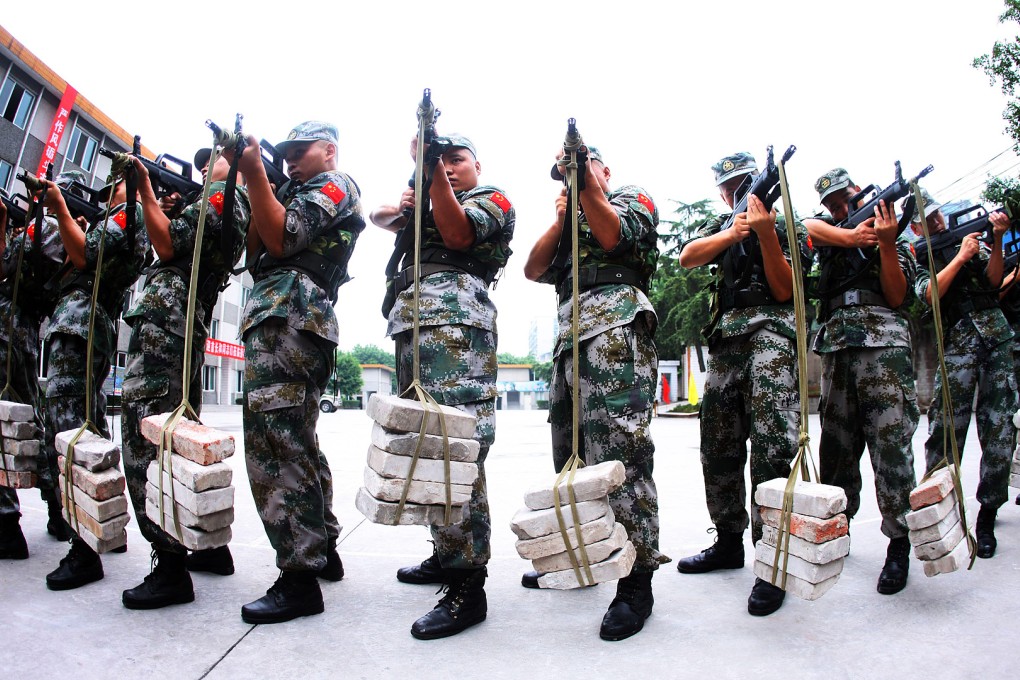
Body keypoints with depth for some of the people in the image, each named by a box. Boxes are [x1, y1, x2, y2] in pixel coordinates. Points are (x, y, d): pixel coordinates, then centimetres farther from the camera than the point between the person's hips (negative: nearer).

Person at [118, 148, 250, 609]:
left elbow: (169, 246, -10)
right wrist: (151, 199, 25)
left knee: (146, 439, -11)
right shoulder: (240, 208, 25)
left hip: (162, 320, -10)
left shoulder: (223, 196, -1)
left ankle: (170, 567, -10)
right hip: (190, 328, 10)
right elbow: (175, 247, 28)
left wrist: (146, 192, -4)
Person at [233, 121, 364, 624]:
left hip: (288, 315, -10)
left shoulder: (336, 185, 6)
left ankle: (299, 579, -12)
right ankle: (322, 549, 24)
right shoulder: (294, 194, 33)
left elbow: (282, 239, -8)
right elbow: (257, 252, 21)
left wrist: (254, 175, -5)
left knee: (273, 443, -15)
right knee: (295, 441, 14)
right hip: (277, 319, 10)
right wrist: (252, 182, 15)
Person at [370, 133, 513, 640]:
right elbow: (379, 215, 26)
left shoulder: (493, 199, 11)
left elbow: (458, 234, -7)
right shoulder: (430, 202, 34)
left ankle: (467, 586, -16)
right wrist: (401, 206, 5)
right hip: (409, 317, 9)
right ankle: (446, 556, 20)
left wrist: (434, 171, -9)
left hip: (455, 318, -8)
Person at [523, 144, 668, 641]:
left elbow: (614, 236, -6)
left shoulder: (633, 198, 17)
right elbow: (533, 270, 16)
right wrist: (561, 217, 6)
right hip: (570, 335, 8)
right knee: (570, 452, 9)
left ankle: (636, 582, -9)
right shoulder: (569, 223, 32)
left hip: (616, 327, -7)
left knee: (618, 449, -15)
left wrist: (586, 185, -2)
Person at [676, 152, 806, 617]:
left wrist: (765, 233, -11)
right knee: (718, 448, 6)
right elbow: (688, 256, 1)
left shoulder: (787, 226, 12)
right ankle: (728, 542, 20)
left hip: (770, 330, -5)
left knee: (770, 445, -17)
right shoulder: (721, 227, 23)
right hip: (726, 339, 5)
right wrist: (732, 232, -15)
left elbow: (784, 290, -3)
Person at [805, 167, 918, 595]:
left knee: (891, 442, -8)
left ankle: (899, 543, -2)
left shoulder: (896, 241, 17)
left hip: (884, 344, -2)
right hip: (836, 347, 3)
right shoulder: (830, 234, 22)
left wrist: (886, 244, -5)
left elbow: (897, 297, 3)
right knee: (836, 445, 4)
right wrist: (853, 235, -14)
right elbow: (809, 227, -3)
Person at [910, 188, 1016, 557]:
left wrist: (997, 239, -6)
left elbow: (993, 280, 6)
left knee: (999, 430, 0)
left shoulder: (970, 236, 16)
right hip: (956, 344, -3)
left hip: (998, 337, 3)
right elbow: (930, 293, -9)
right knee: (946, 431, -10)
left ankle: (987, 516, 8)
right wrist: (961, 256, -11)